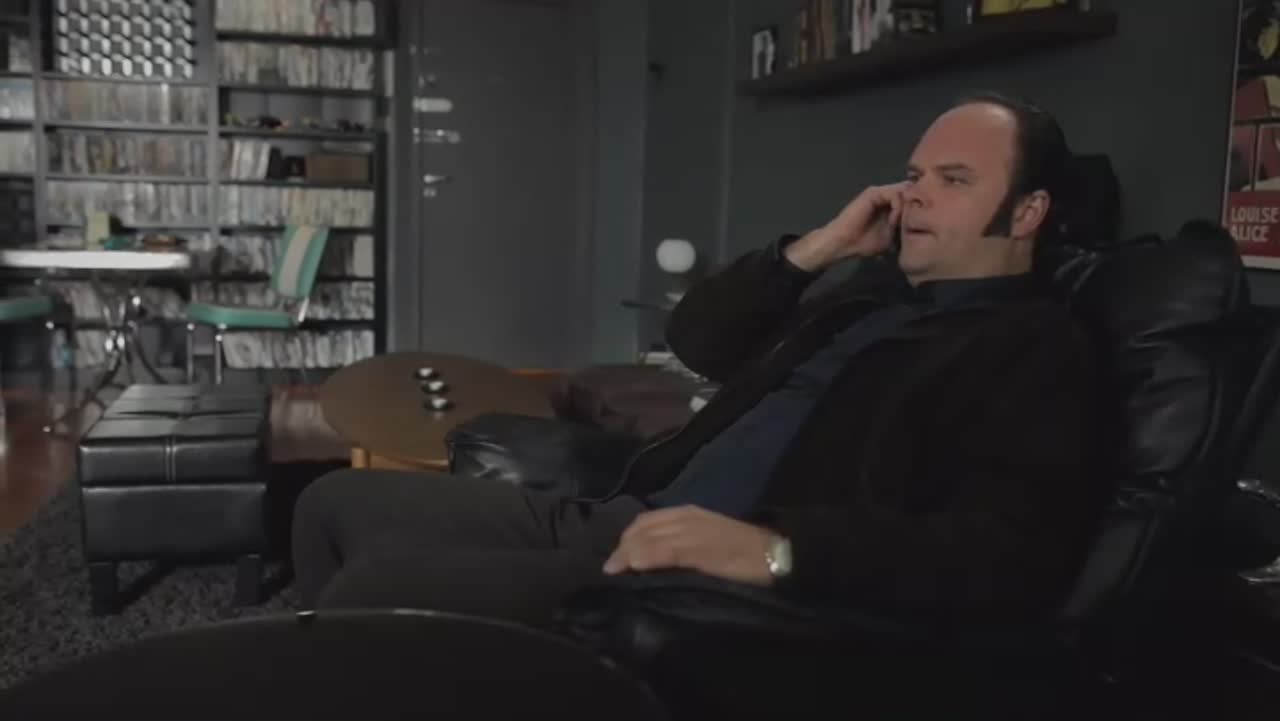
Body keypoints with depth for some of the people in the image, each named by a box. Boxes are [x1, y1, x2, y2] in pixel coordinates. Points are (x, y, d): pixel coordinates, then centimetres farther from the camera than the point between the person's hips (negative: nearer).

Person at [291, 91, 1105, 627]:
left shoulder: (1038, 354, -2)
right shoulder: (869, 301, 24)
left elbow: (1009, 558, -20)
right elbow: (697, 338, 28)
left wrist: (772, 549, -31)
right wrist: (816, 248, 14)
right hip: (631, 519, 9)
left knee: (377, 589, -25)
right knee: (340, 503, 7)